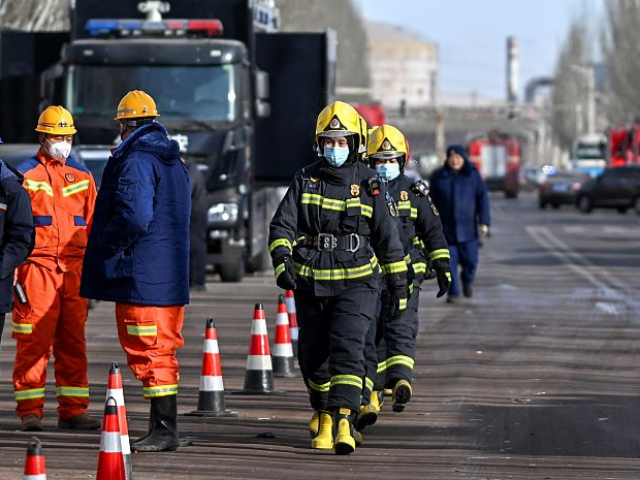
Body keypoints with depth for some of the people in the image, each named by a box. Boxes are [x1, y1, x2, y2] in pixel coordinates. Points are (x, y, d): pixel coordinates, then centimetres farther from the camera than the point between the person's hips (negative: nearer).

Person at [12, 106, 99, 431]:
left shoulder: (82, 177, 15)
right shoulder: (24, 175, 2)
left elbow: (92, 227, 18)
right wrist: (12, 271, -8)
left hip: (74, 268, 4)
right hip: (37, 267, -4)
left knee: (73, 341, 5)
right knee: (34, 340, -5)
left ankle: (72, 411, 10)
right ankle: (30, 411, 0)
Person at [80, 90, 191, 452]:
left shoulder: (136, 160, -14)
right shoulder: (174, 160, 16)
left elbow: (133, 217, -25)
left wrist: (104, 249, -11)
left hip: (141, 273, -9)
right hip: (171, 273, 9)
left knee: (148, 353, -6)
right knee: (162, 351, 14)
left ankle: (164, 430, -7)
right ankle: (164, 428, 18)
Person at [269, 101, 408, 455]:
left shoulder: (369, 184, 2)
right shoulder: (305, 181, 5)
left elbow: (387, 238, 8)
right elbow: (282, 225, -3)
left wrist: (399, 286, 10)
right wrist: (282, 261, -22)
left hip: (356, 283, -3)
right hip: (310, 284, 3)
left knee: (347, 349, -19)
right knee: (313, 356, 10)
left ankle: (344, 422, -27)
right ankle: (324, 418, 33)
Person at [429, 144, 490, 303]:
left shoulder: (473, 175, 1)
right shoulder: (438, 177, 3)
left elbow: (483, 199, -1)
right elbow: (433, 202, 7)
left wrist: (484, 222, -8)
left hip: (467, 228, 0)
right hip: (446, 228, 0)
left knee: (470, 260, 2)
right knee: (449, 262, -6)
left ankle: (467, 281, 32)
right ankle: (453, 292, 3)